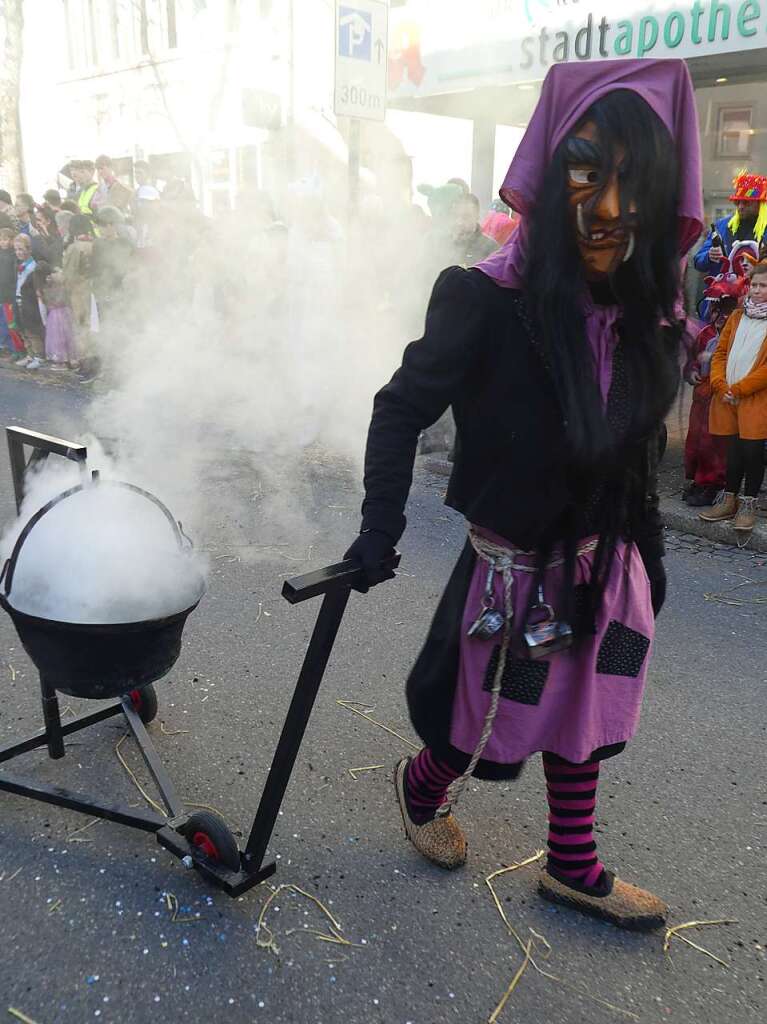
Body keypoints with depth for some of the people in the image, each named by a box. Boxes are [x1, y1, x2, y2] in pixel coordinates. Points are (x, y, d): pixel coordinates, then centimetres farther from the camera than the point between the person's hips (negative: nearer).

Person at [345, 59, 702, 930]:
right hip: (516, 570, -5)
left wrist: (647, 555, 9)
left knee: (582, 723, 21)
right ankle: (421, 788, 47)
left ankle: (573, 867, 43)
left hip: (608, 565, 6)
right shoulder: (489, 301, -22)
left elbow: (632, 454, 4)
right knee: (487, 729, 15)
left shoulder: (645, 311, -5)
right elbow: (402, 410, -15)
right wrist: (381, 530, -21)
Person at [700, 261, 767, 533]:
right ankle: (729, 501, 20)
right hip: (727, 398, 4)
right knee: (733, 448, 10)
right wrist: (721, 386, -3)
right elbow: (720, 353, 12)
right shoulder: (737, 317, 15)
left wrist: (739, 389, -14)